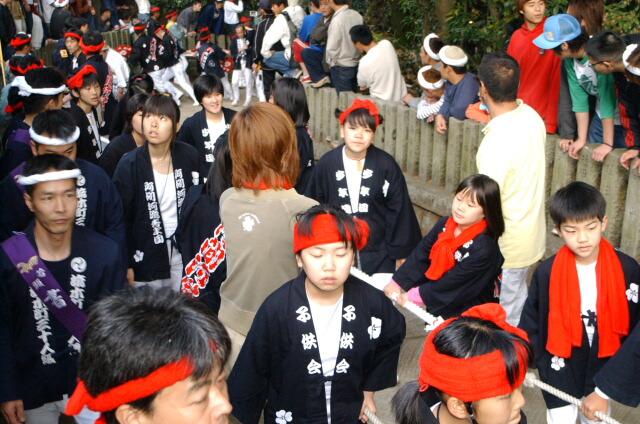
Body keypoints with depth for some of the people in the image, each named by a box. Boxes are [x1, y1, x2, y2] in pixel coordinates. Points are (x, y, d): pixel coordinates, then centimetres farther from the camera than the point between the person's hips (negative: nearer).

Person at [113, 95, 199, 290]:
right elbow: (121, 218, -6)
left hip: (184, 251, 2)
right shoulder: (129, 164, -10)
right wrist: (127, 264, -6)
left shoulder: (188, 156, -4)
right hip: (146, 257, -2)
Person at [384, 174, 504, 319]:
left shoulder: (484, 248, -27)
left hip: (467, 317, -6)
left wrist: (415, 295, -19)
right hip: (437, 306, 6)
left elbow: (455, 283, -25)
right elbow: (421, 254, -3)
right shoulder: (444, 224, -7)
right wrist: (397, 282, -10)